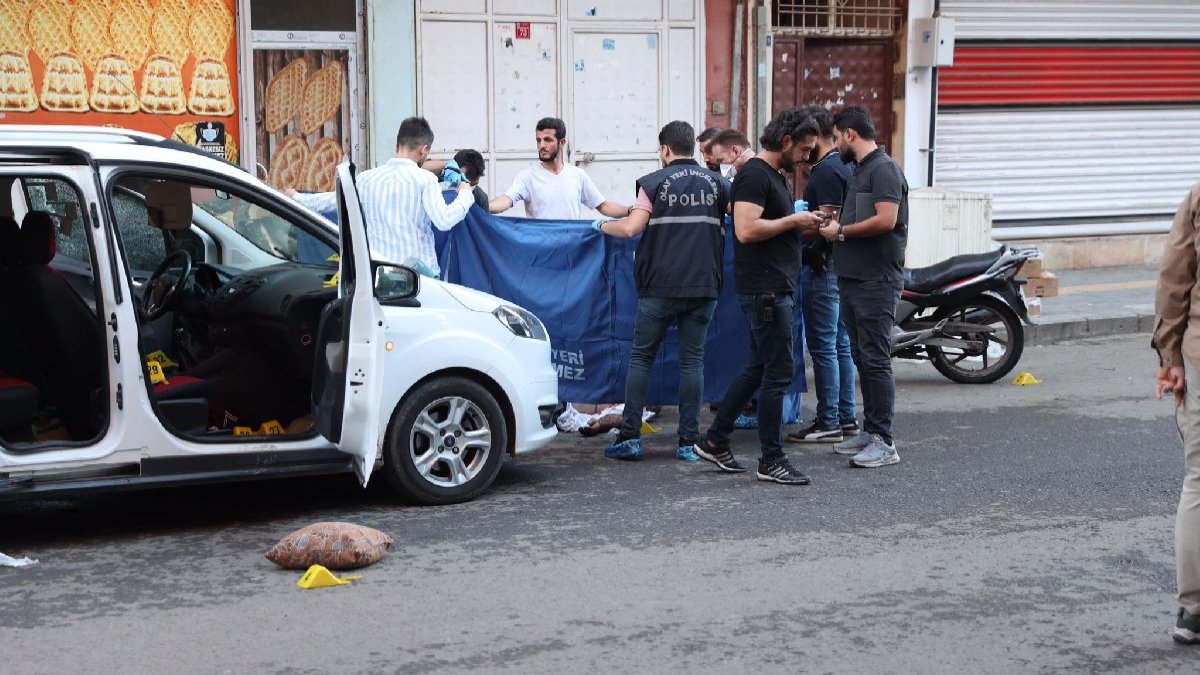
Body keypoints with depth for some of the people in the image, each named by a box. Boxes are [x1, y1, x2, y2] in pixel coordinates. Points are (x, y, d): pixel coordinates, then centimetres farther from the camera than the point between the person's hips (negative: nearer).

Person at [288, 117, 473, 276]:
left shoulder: (367, 179, 7)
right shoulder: (425, 179, -6)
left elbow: (331, 200, 18)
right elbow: (444, 220, -15)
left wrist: (296, 198, 36)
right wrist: (465, 195, 2)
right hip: (420, 271, -4)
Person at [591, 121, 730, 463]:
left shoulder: (655, 182, -2)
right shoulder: (717, 183, 7)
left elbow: (631, 228, -9)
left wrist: (602, 225, 9)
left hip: (660, 287, -2)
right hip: (703, 286, 2)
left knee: (641, 357, 7)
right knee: (692, 360, 6)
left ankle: (630, 437, 3)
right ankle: (688, 443, 4)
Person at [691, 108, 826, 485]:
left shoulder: (775, 176, 18)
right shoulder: (754, 175, -14)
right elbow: (746, 230, -24)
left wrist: (802, 225, 10)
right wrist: (793, 220, -16)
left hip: (777, 288, 11)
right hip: (764, 288, -11)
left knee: (759, 368, 15)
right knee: (778, 372, -6)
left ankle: (714, 441, 22)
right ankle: (771, 460, 2)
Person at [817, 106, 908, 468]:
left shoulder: (884, 169, -11)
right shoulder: (860, 170, 19)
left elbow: (885, 220, -22)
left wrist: (841, 232, -12)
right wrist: (833, 224, 8)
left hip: (876, 282, -10)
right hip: (853, 279, 10)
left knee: (875, 360, -9)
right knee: (862, 358, 13)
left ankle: (884, 442, -7)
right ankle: (870, 431, 21)